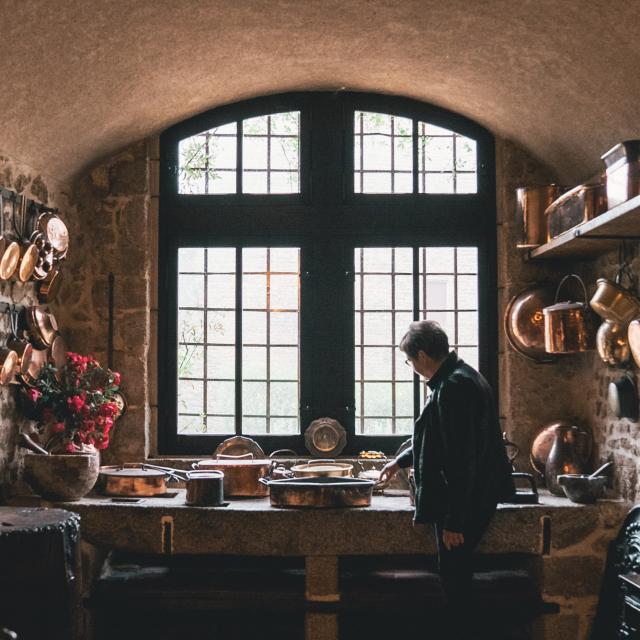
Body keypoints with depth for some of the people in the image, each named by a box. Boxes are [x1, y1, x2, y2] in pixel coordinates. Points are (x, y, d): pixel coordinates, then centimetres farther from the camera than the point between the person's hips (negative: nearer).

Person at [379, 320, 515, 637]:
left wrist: (454, 521, -22)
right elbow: (438, 438, 26)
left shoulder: (454, 387, -22)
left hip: (464, 501, -10)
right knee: (456, 572, 18)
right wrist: (401, 460, 37)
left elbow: (461, 459, -25)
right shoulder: (459, 377, 11)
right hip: (472, 497, 10)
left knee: (454, 573, 1)